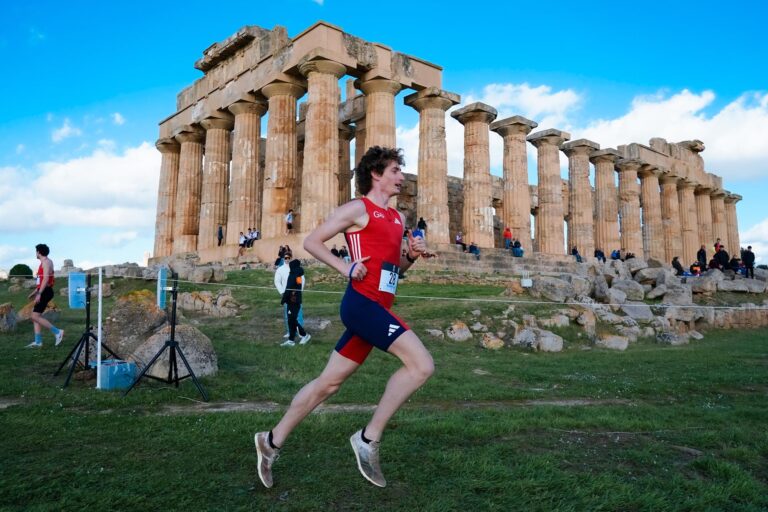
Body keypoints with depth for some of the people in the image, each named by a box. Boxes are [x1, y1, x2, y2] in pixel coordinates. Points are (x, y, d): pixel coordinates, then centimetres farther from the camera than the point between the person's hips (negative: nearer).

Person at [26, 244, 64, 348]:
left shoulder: (46, 262, -11)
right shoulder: (43, 262, 20)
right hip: (43, 292, 10)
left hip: (45, 292, -10)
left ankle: (57, 332, -11)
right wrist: (34, 292, 27)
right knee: (35, 316, 8)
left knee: (35, 316, -12)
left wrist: (39, 294, -25)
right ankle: (38, 341, 9)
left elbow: (46, 279, -21)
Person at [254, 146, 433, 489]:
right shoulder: (358, 208, -3)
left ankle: (271, 441, 25)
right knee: (421, 364, -16)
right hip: (362, 303, -8)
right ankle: (369, 438, -5)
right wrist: (346, 268, -13)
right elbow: (311, 242, -3)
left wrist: (412, 255, 7)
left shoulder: (398, 218, 20)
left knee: (329, 382, 12)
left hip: (377, 307, 8)